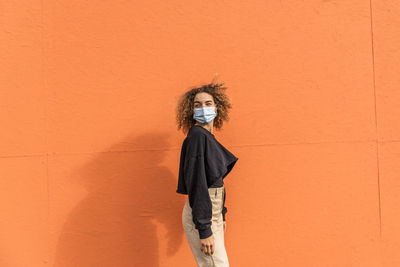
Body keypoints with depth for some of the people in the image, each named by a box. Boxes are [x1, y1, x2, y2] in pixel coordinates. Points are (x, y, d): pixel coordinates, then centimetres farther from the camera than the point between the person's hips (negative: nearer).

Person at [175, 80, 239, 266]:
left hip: (212, 213, 9)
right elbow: (196, 184, -20)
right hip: (200, 217, -9)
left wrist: (221, 216, 21)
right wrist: (204, 230, -22)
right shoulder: (197, 136, -15)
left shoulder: (208, 137, 12)